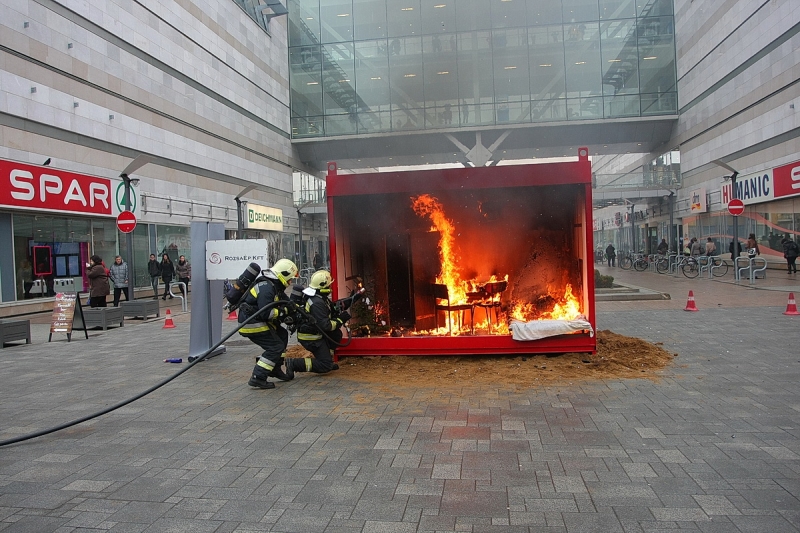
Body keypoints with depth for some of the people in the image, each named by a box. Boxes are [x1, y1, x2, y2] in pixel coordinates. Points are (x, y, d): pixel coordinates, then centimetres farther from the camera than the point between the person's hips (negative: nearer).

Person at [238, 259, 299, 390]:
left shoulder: (275, 286, 11)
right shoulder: (266, 287, -22)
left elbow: (288, 303, 22)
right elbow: (266, 313, -28)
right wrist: (282, 310, -16)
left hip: (259, 321, 11)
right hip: (252, 324, -11)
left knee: (282, 334, 19)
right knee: (276, 347, -10)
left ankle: (275, 369, 23)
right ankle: (257, 378, -11)